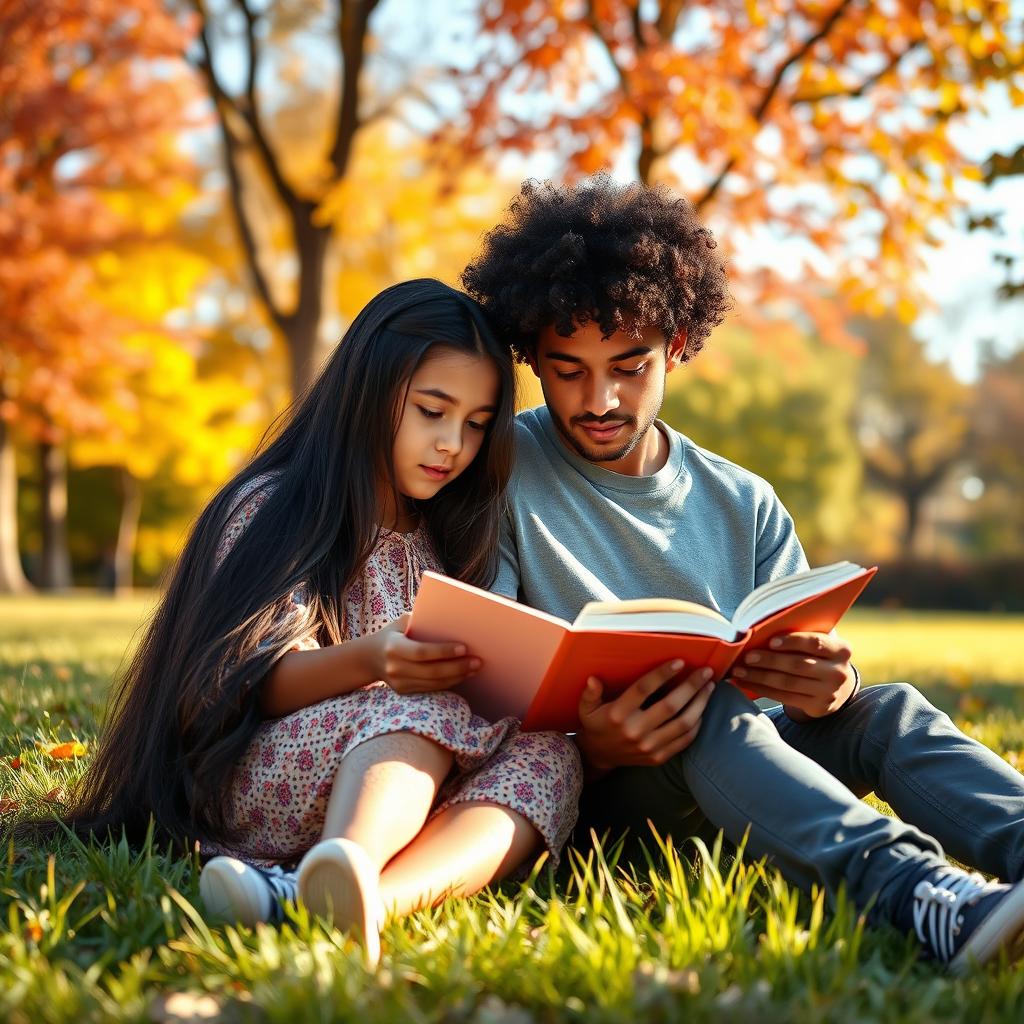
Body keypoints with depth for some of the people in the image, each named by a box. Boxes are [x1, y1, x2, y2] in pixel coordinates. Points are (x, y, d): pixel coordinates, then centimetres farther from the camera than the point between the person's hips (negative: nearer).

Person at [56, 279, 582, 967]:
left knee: (551, 749, -25)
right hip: (254, 776, -4)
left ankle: (377, 897, -55)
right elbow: (253, 683, -9)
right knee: (426, 710, -32)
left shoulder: (452, 536, 21)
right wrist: (366, 662, -31)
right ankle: (348, 870, -64)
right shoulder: (272, 509, 2)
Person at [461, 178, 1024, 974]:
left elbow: (803, 672, 6)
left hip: (736, 776, 4)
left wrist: (827, 685, -21)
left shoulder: (744, 506, 11)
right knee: (711, 719, -33)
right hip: (581, 790, -4)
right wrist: (587, 743, -30)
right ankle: (926, 900, -54)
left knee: (886, 710, -22)